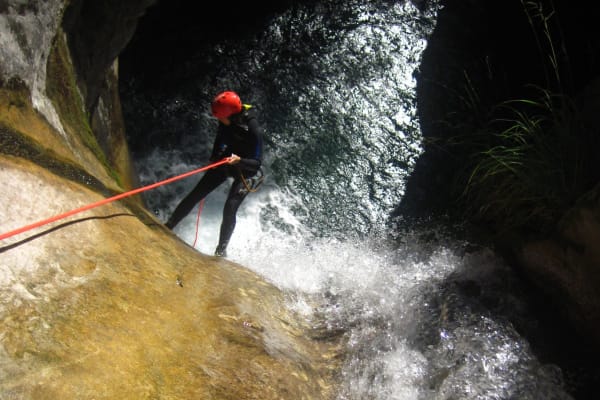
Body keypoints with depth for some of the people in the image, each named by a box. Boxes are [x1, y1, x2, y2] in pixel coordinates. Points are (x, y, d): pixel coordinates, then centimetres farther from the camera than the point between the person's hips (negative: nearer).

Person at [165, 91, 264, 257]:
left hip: (245, 171, -5)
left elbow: (257, 163, -26)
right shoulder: (226, 123, -14)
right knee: (194, 195, 1)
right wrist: (213, 159, 20)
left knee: (229, 209, -19)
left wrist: (239, 161, -44)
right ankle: (168, 227, 14)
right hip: (225, 162, 6)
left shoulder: (254, 130, -31)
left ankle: (221, 249, -2)